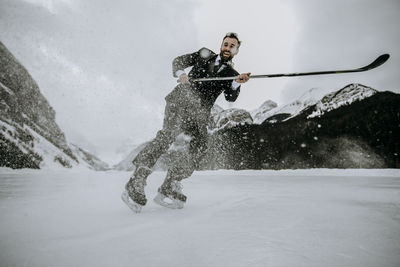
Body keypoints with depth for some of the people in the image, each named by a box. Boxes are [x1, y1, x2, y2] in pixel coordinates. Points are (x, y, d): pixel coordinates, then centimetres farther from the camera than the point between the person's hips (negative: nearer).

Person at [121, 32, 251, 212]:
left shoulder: (232, 75, 21)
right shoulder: (205, 55, 21)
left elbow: (231, 97, 3)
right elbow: (178, 61, 19)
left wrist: (238, 83, -18)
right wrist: (180, 74, -4)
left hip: (200, 113, 3)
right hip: (183, 97, -2)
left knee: (199, 149, -18)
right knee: (169, 133, -26)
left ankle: (168, 189, -12)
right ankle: (136, 182, -28)